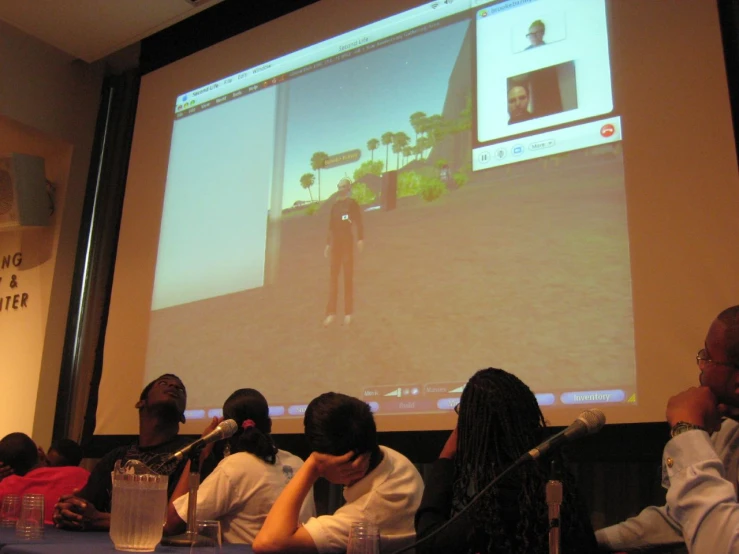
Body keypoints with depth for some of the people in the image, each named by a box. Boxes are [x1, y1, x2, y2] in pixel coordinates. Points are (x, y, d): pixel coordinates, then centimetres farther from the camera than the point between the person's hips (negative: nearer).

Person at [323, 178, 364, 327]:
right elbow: (331, 226, 17)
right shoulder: (335, 205, 15)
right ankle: (331, 312, 4)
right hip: (335, 242, 5)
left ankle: (348, 313, 0)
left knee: (348, 276, -3)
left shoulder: (353, 204, -2)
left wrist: (360, 239, -24)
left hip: (348, 241, -5)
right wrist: (328, 244, 12)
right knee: (333, 276, 3)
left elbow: (359, 223, -12)